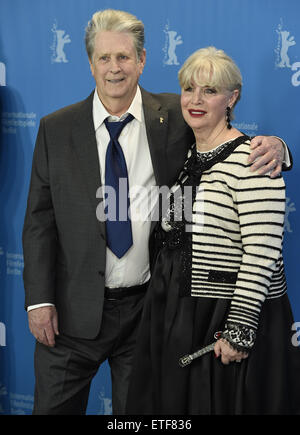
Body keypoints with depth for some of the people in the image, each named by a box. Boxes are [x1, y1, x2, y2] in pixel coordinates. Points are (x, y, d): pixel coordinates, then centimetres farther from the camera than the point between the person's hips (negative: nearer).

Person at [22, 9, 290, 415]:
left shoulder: (175, 116, -2)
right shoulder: (56, 129, -2)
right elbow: (39, 220, -1)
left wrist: (271, 146, -18)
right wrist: (39, 300, -7)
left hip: (148, 305, 0)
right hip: (74, 309, 0)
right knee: (55, 405, 11)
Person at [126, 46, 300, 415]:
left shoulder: (250, 159, -15)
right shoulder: (185, 157, 10)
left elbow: (262, 251, -20)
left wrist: (239, 328, -22)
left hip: (231, 316, -7)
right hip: (175, 316, 8)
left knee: (222, 403, 5)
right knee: (176, 402, 16)